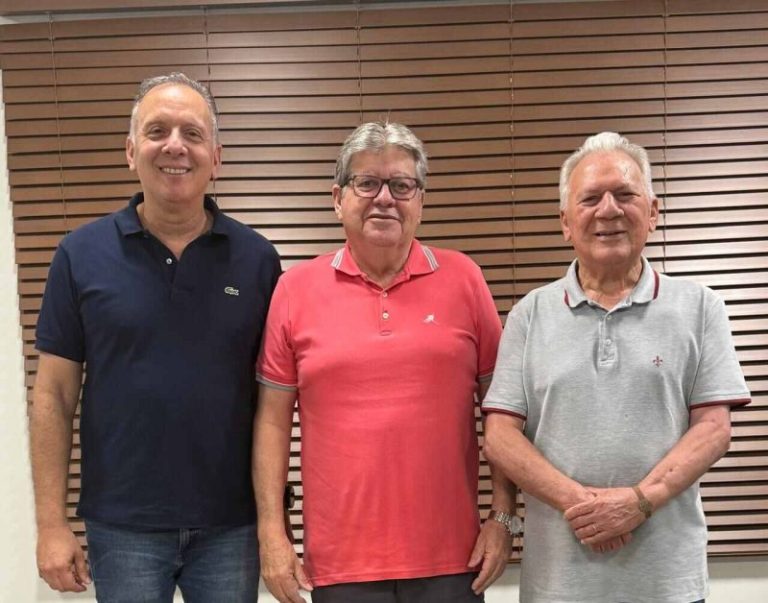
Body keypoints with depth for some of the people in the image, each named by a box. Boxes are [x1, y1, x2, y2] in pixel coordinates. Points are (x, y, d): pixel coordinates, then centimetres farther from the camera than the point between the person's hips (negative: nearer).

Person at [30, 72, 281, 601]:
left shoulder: (257, 259, -2)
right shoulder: (81, 255, -3)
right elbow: (54, 395, -1)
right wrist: (52, 522, -4)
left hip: (231, 524, 1)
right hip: (122, 526, 0)